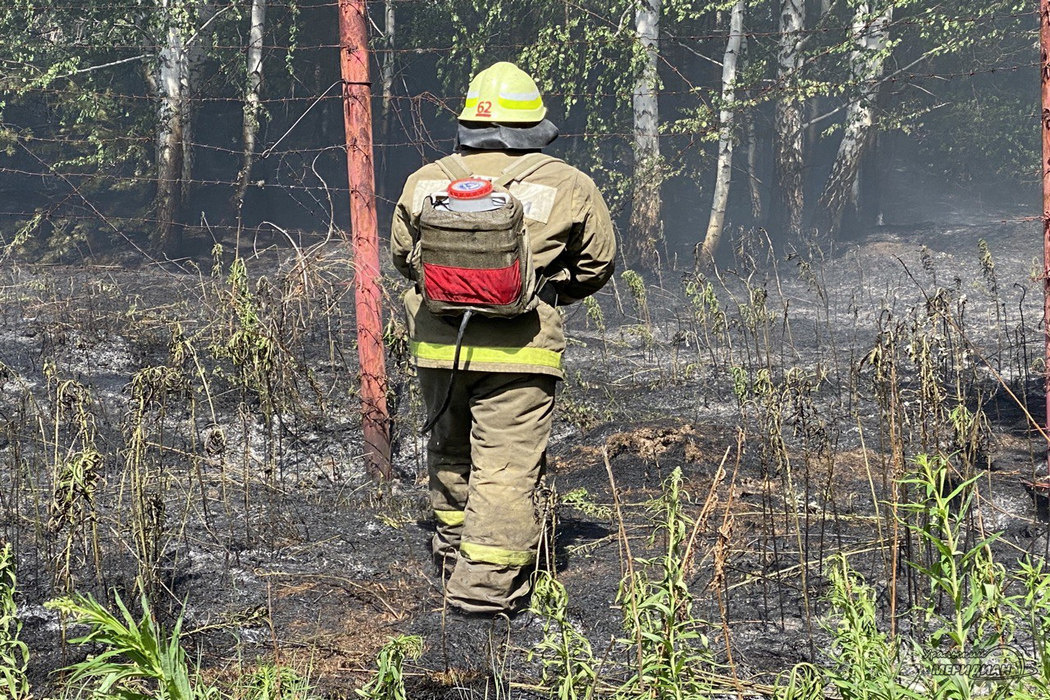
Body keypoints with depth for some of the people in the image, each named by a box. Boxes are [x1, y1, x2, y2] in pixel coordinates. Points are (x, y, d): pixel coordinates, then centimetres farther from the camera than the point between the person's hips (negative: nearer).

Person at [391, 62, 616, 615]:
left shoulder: (424, 181, 5)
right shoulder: (566, 186, -3)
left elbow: (403, 255, 18)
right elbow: (598, 262, 9)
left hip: (437, 343, 4)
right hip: (519, 348, -4)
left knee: (450, 450, 22)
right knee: (507, 464, -1)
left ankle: (455, 550, 37)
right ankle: (488, 580, -5)